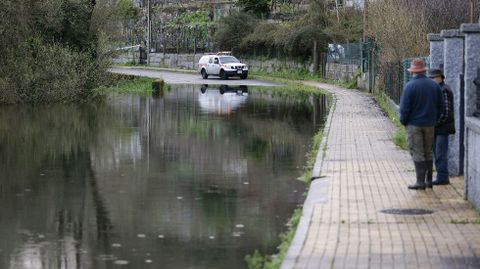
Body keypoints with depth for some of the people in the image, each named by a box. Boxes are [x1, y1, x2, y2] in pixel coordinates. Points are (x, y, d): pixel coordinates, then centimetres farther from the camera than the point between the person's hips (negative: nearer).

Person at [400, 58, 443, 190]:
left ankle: (420, 181, -3)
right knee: (428, 153, 14)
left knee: (417, 153, -1)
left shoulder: (410, 86, -13)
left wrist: (403, 121, 2)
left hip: (414, 125, -5)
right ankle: (429, 180, 18)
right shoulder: (434, 85, 3)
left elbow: (404, 108, -13)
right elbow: (440, 105, 9)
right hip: (430, 125, 5)